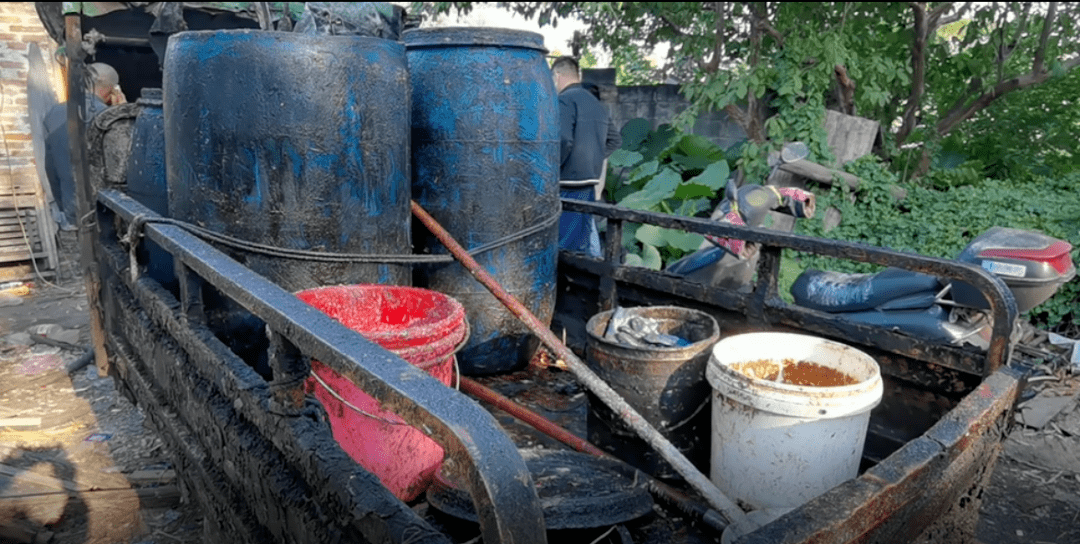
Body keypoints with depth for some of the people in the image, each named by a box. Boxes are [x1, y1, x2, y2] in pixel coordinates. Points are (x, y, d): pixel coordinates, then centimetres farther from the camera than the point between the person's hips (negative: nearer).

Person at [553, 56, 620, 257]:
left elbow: (563, 140, -24)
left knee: (566, 246, -4)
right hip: (591, 182, 8)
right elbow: (615, 140, 24)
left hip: (569, 185, -8)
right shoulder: (597, 105, 16)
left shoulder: (565, 101, -11)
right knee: (587, 238, 16)